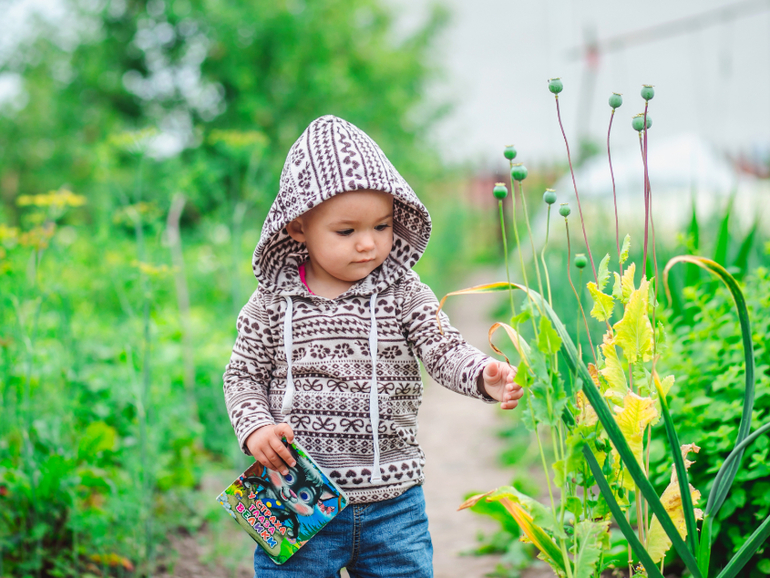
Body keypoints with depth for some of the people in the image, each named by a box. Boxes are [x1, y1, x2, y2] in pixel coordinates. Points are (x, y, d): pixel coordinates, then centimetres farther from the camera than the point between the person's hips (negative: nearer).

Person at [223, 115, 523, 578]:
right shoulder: (272, 304, -2)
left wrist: (484, 375, -32)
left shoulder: (406, 296, -2)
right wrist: (255, 427, -12)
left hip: (393, 505, 1)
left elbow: (445, 351, -12)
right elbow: (244, 376, 6)